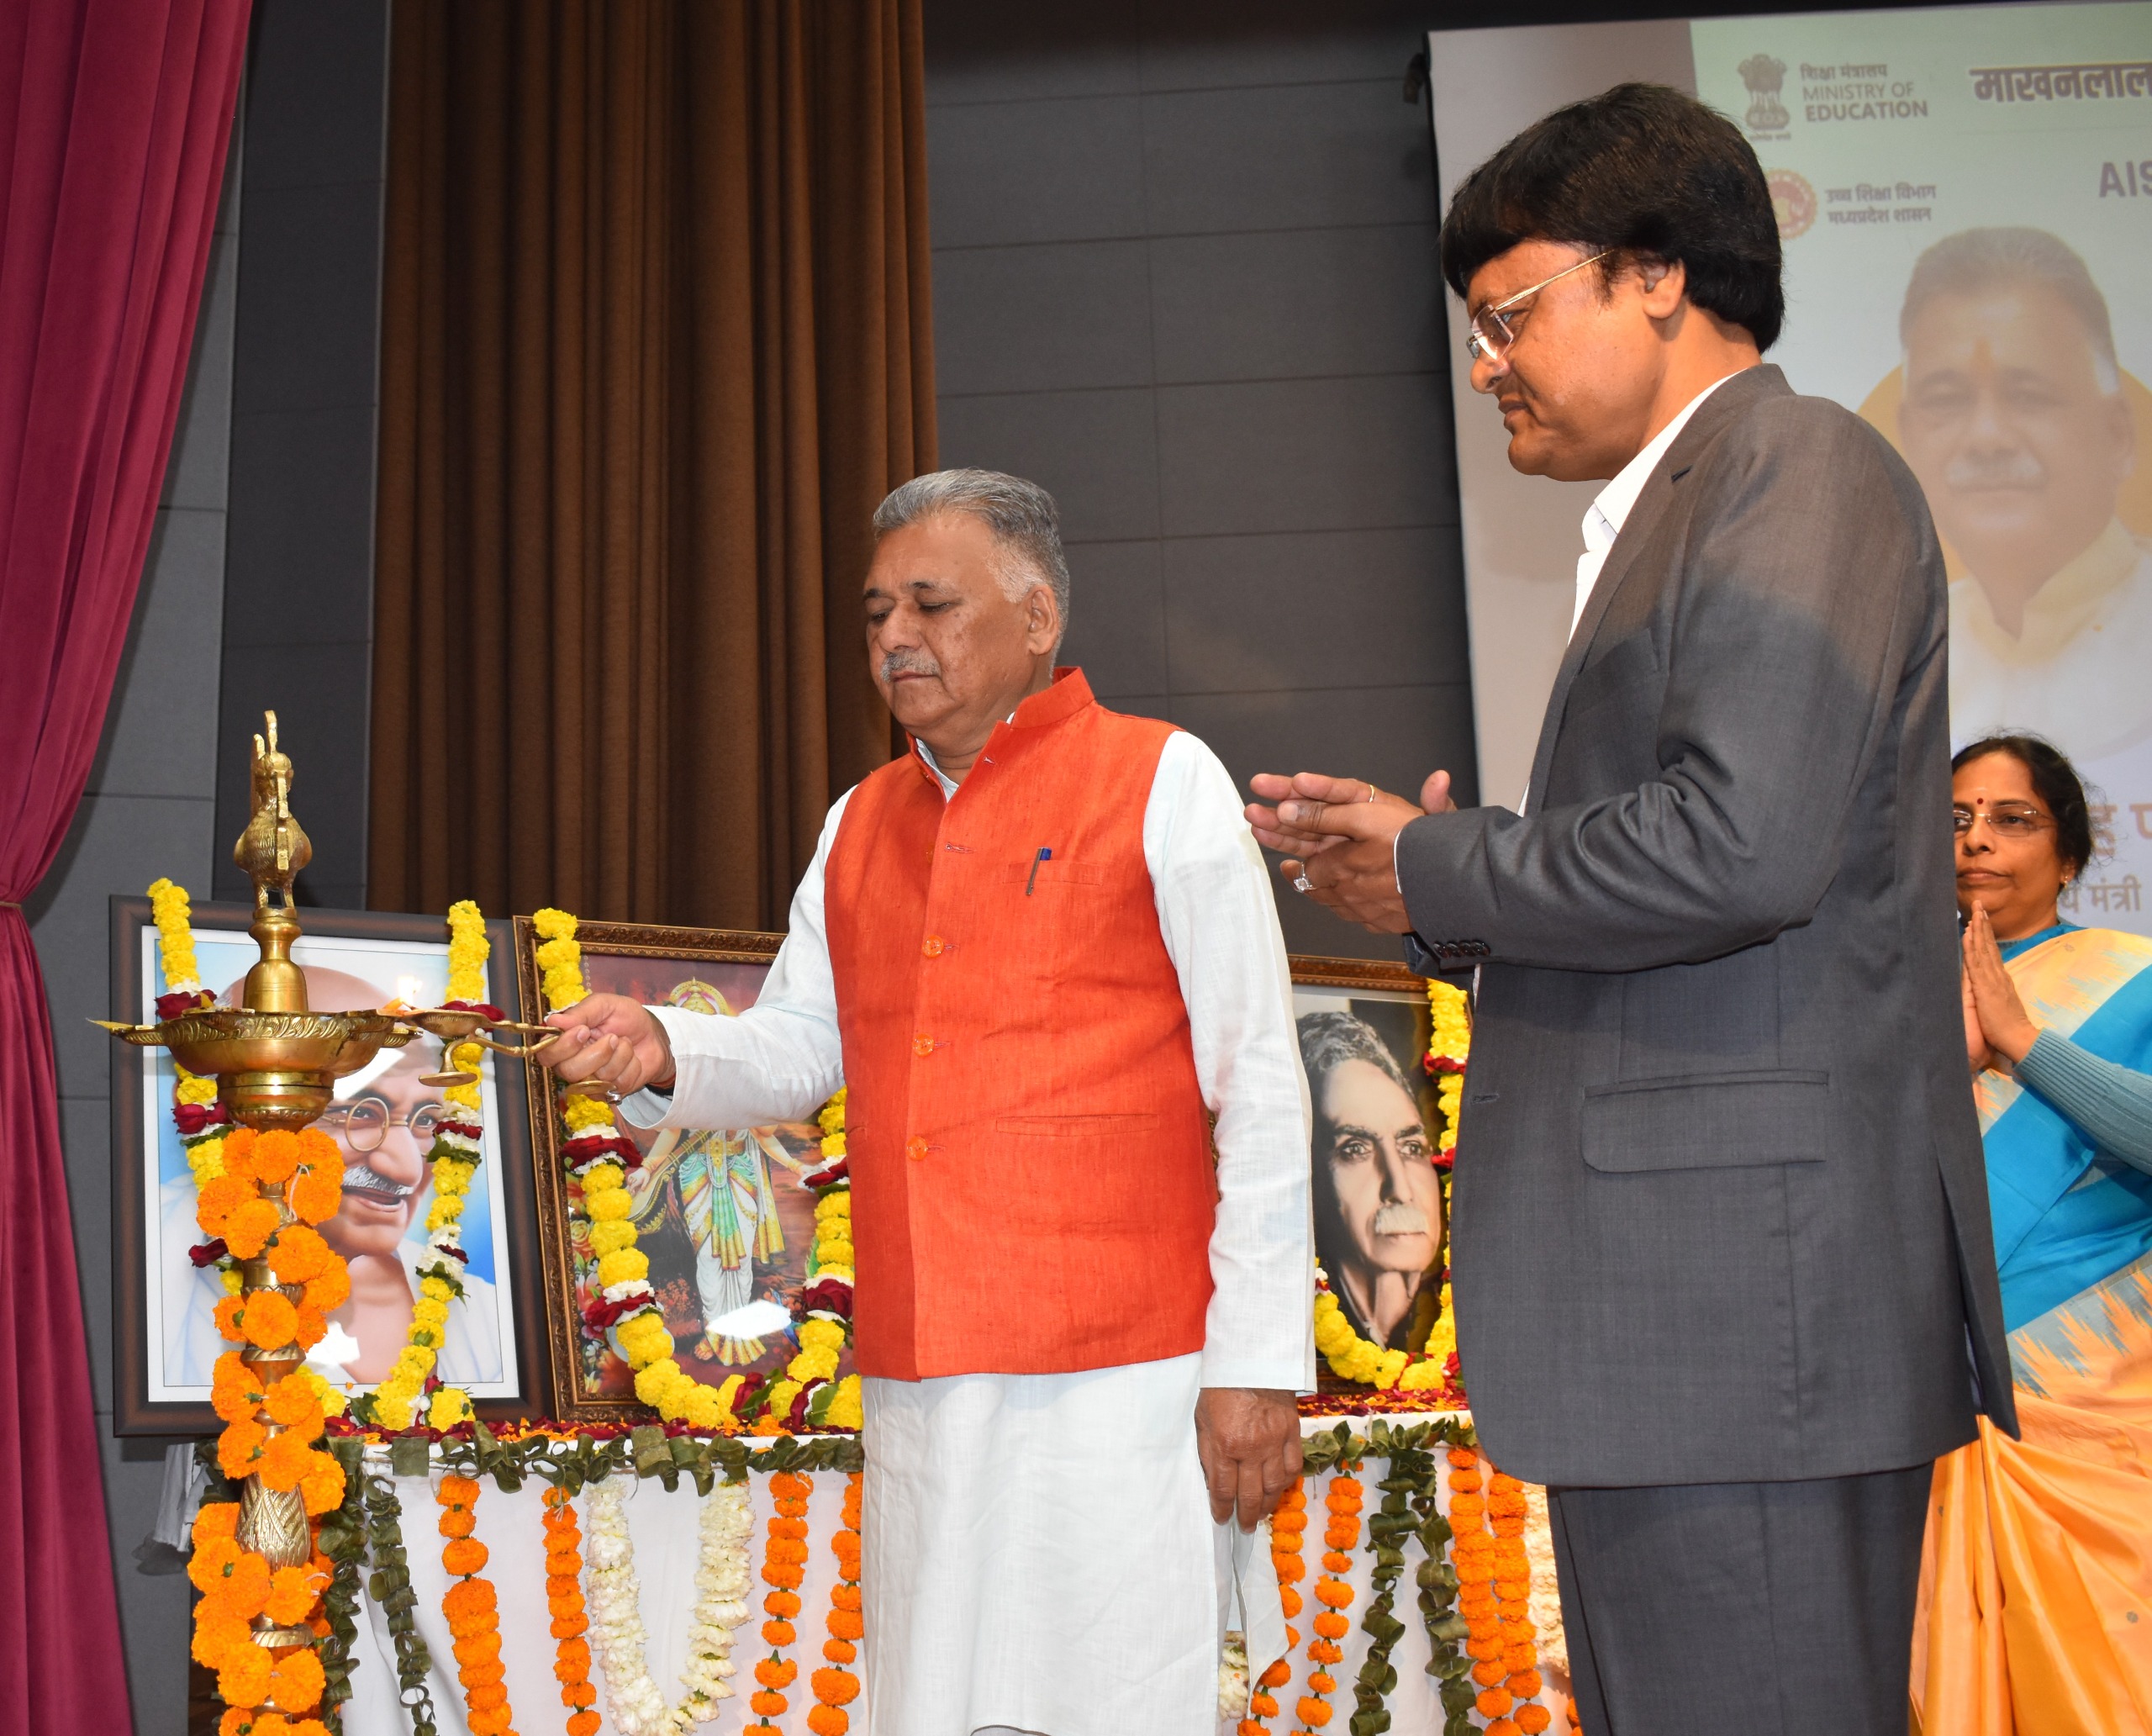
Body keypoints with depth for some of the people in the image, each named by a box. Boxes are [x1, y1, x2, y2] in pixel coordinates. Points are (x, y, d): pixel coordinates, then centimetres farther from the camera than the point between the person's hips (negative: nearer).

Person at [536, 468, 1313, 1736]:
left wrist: (1257, 1361, -10)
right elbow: (798, 1048, 18)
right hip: (918, 1383, 5)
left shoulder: (1163, 784, 0)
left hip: (1122, 1378, -5)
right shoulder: (859, 823, 17)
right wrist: (664, 1052, -4)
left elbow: (1261, 1092, -4)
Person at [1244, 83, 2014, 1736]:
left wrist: (1436, 871, -9)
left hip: (1747, 1283, -10)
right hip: (1667, 1306, 10)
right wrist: (1432, 868, 8)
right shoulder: (1680, 515, 22)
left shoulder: (1800, 471, -8)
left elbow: (1743, 846, -23)